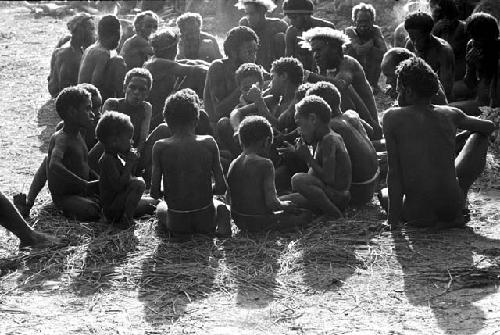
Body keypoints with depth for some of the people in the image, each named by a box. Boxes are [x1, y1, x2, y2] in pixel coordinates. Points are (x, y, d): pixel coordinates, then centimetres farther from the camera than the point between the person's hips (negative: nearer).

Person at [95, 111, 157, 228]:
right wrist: (129, 164, -26)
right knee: (139, 184, -28)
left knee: (152, 202, 21)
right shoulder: (107, 160, -24)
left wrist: (131, 161, 7)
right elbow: (118, 185, -32)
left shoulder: (116, 157, 8)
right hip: (111, 208, -10)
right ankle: (126, 219, -22)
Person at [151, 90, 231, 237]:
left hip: (177, 225, 0)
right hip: (206, 222, 0)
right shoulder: (209, 143, -7)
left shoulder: (160, 147, -10)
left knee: (160, 208, 37)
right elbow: (221, 188, -6)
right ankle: (223, 219, 3)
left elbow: (154, 193, -9)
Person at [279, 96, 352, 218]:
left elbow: (328, 178, -24)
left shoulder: (329, 140, -16)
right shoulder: (322, 139, 14)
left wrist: (308, 158, -14)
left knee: (297, 180, -32)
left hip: (337, 196, -10)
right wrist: (296, 152, 11)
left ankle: (338, 217, -20)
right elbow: (313, 173, 17)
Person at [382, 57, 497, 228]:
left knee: (384, 193, 36)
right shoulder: (451, 114, 2)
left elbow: (394, 172, -9)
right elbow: (490, 127, 21)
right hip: (453, 206, 1)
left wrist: (394, 219, -5)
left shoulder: (392, 117, -6)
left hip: (418, 215, 0)